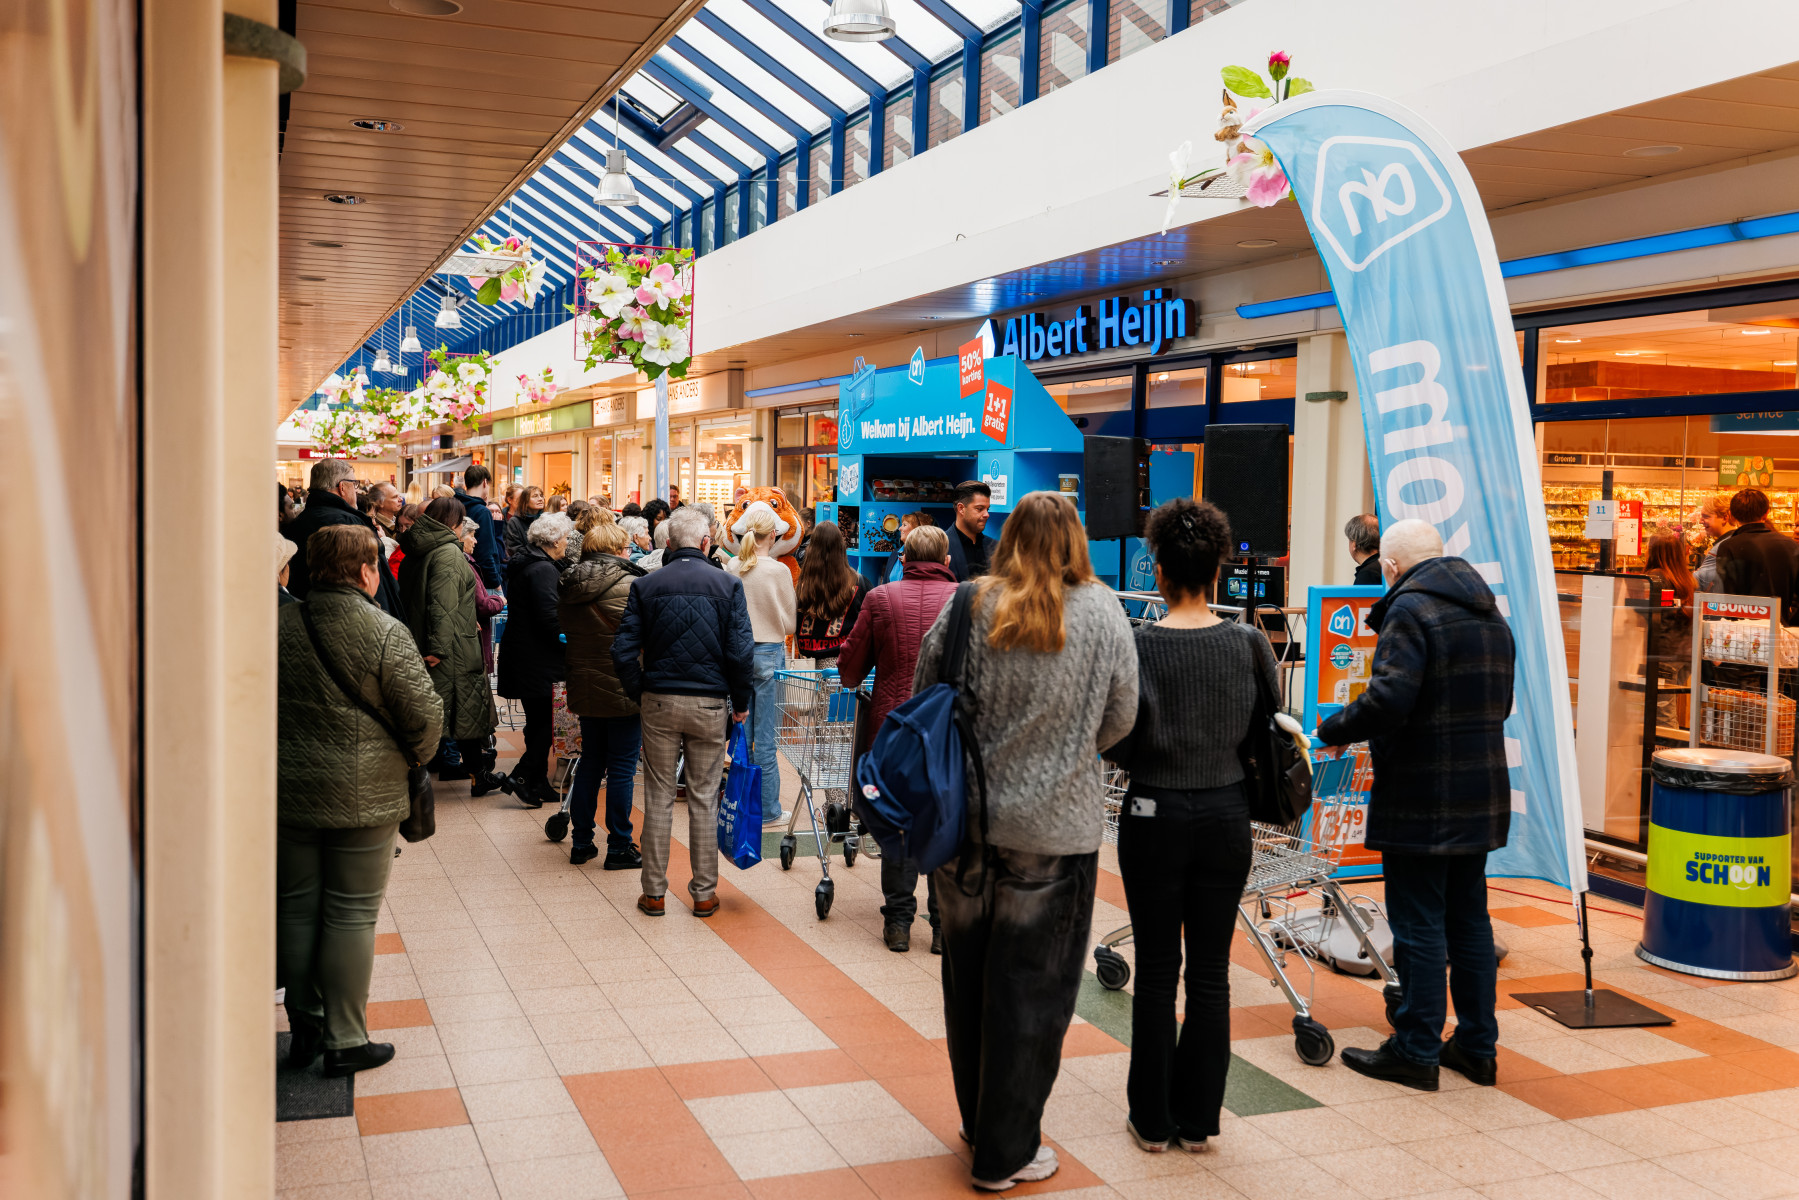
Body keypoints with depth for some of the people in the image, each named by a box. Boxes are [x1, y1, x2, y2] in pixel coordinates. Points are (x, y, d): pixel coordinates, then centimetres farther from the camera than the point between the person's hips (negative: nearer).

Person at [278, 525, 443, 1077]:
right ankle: (345, 1041, 13)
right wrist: (415, 757, 7)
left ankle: (304, 1026, 26)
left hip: (288, 792, 4)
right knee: (351, 915, 5)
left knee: (297, 907, 16)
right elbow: (424, 713, -12)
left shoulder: (279, 626, -1)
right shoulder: (385, 633, -14)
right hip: (363, 797, -4)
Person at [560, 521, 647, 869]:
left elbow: (567, 632, 12)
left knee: (590, 763, 16)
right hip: (624, 690, -6)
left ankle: (582, 843, 22)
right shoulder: (629, 586, -16)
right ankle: (619, 848, 8)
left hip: (584, 689, 7)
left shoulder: (568, 589, 5)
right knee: (622, 768, 2)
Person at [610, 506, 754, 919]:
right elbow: (741, 652, -9)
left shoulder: (646, 586, 0)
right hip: (710, 703, -1)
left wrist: (639, 694, 9)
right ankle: (704, 893, 14)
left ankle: (654, 892, 14)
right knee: (704, 799, 8)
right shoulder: (727, 584, -4)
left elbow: (624, 650, -5)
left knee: (658, 797, 9)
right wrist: (741, 702, 4)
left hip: (660, 701, 1)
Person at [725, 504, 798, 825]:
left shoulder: (731, 568, -2)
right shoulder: (779, 571, -12)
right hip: (769, 653, -4)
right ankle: (767, 809, 8)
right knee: (766, 737, 1)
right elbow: (790, 622, -3)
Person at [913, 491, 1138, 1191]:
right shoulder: (1102, 614, -7)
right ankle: (1004, 1153, 16)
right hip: (1055, 830, -2)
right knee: (1031, 988, 7)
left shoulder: (970, 609, -4)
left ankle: (978, 1118, 35)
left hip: (967, 819, 3)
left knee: (969, 974, 18)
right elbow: (1119, 721, 0)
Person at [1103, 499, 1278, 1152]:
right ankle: (1197, 1118, 21)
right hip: (1226, 815, 2)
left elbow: (1118, 744, -14)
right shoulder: (1248, 642, -5)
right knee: (1211, 972, 11)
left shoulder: (1139, 644, -13)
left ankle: (1152, 1120, 19)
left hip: (1155, 816, -2)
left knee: (1157, 971, 9)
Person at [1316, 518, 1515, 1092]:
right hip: (1481, 796, 8)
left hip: (1422, 801, -8)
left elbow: (1388, 700, -24)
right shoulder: (1490, 614, 14)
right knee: (1469, 921, 15)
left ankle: (1416, 1051, 7)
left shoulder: (1411, 609, -14)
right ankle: (1477, 1045, 23)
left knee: (1418, 926, -1)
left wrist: (1332, 729, -10)